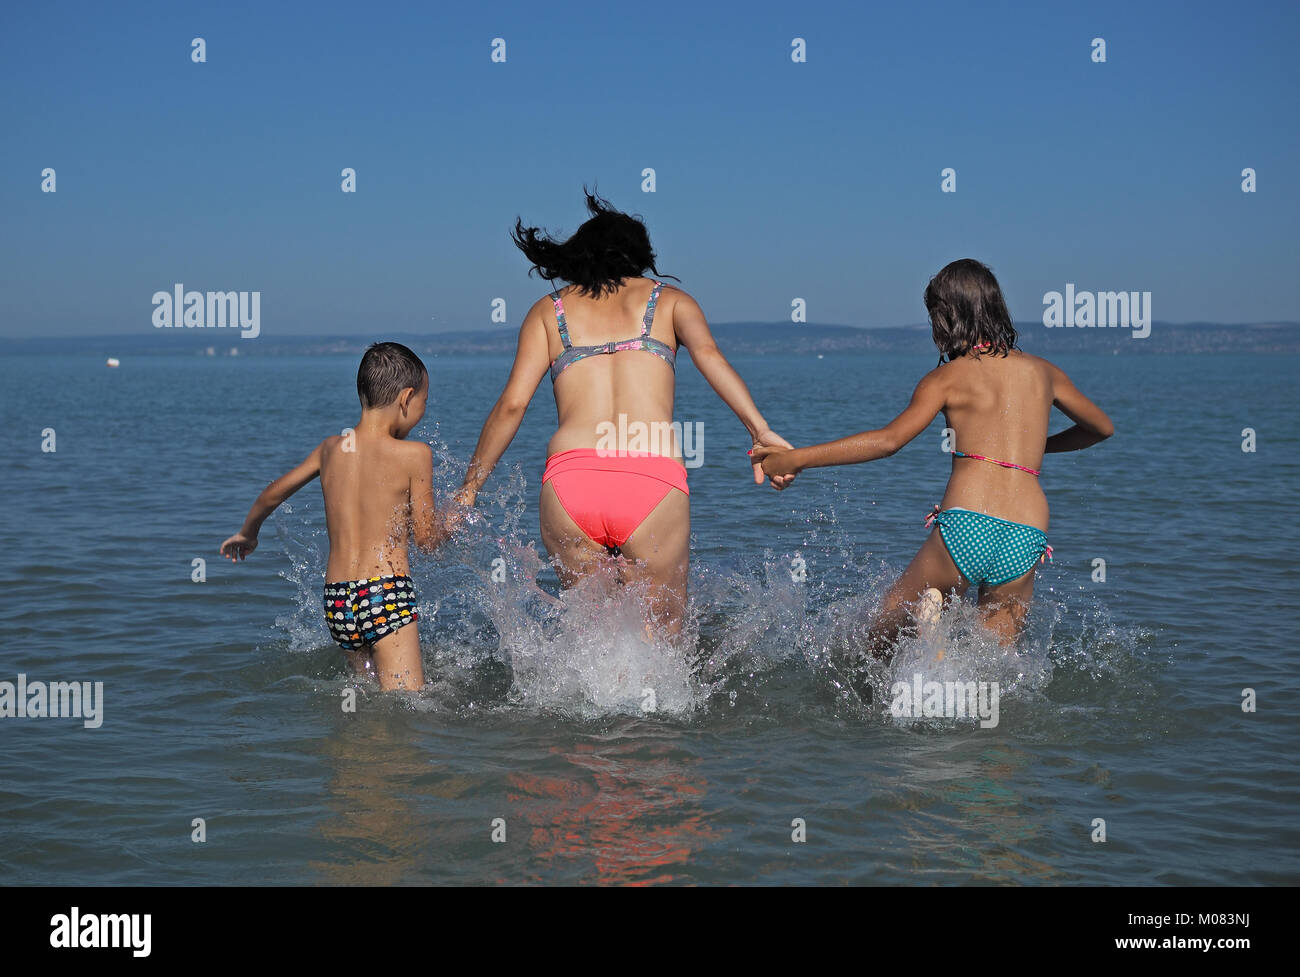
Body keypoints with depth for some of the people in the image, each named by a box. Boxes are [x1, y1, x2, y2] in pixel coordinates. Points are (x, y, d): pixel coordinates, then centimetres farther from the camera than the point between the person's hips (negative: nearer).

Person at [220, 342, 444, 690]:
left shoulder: (330, 448, 11)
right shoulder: (414, 454, -5)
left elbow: (272, 494, 26)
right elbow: (427, 538, -1)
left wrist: (248, 534, 45)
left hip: (336, 601, 6)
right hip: (386, 594, -6)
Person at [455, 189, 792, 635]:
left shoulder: (550, 310, 22)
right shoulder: (668, 299, 21)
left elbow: (512, 403, 11)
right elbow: (707, 353, 0)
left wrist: (469, 488, 18)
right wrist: (759, 429, -11)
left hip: (569, 480, 1)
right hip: (653, 479, -1)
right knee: (661, 641, 7)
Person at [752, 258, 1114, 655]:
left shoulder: (948, 376, 7)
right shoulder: (1044, 372, 19)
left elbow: (890, 438, -7)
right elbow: (1102, 428, 34)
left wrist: (795, 458, -4)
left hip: (964, 529, -3)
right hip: (1025, 543, 3)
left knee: (879, 638, 12)